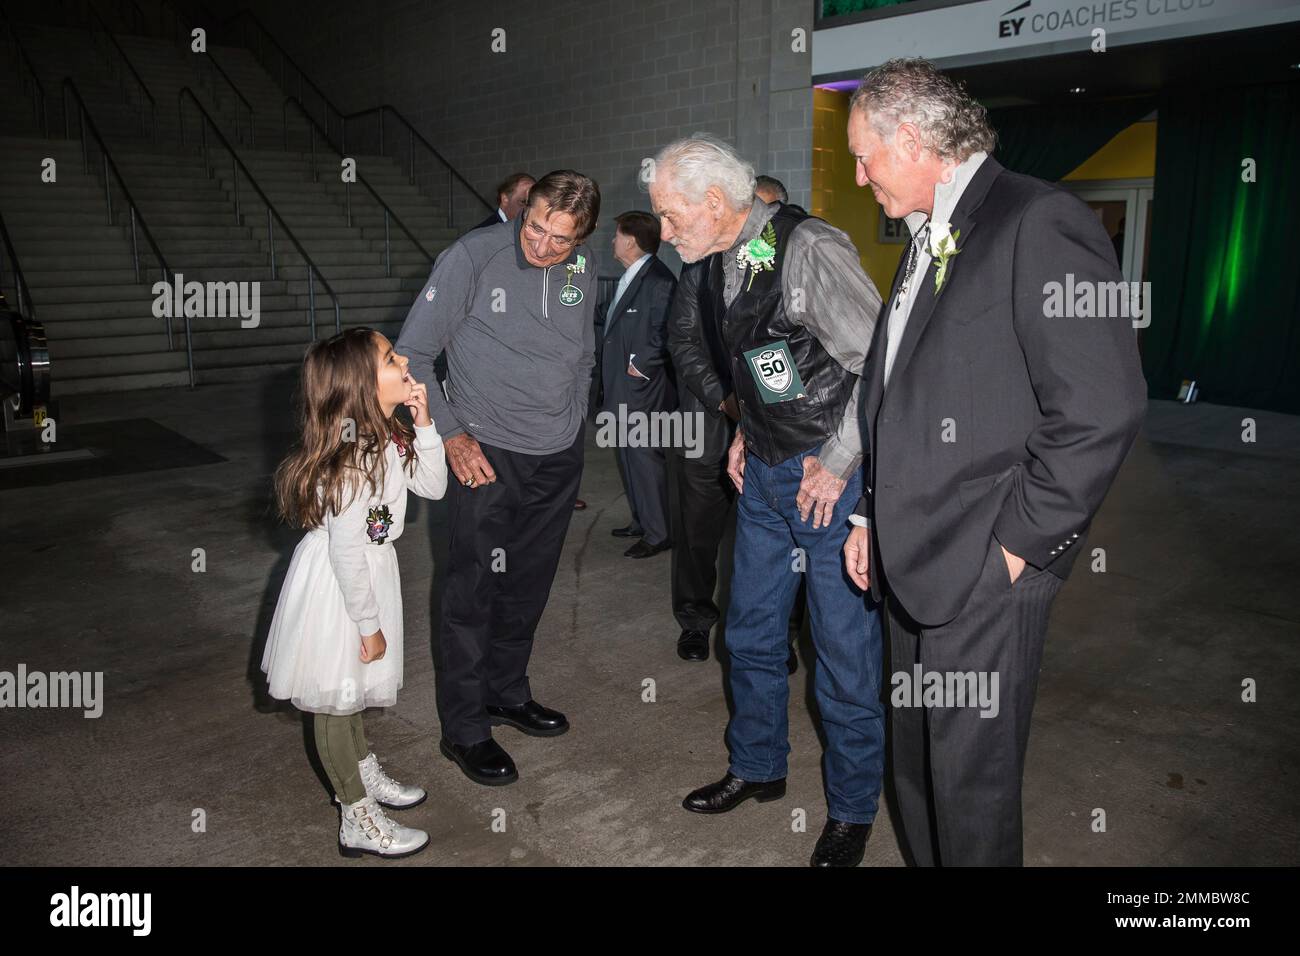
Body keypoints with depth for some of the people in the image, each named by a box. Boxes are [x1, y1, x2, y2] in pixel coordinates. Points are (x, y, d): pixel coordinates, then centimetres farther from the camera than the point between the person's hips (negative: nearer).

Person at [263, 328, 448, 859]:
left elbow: (432, 487, 4)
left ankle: (363, 773, 49)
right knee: (335, 700, 9)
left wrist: (424, 425, -10)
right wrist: (369, 624, -19)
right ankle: (358, 820, 25)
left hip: (367, 570, 9)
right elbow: (346, 550, -28)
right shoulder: (350, 458, -31)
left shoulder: (387, 438, -4)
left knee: (350, 689, 27)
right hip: (336, 585, -9)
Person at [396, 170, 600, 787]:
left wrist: (572, 425, 15)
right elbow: (411, 354, -9)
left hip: (559, 457, 5)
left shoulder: (583, 270, 3)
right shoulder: (473, 257, -14)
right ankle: (464, 729, 13)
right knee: (474, 589, -3)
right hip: (487, 452, -5)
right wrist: (450, 434, -14)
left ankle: (507, 693, 35)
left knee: (529, 585, 15)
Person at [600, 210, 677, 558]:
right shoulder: (629, 278, 15)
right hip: (622, 388, 10)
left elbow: (665, 331, -22)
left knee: (645, 456, -4)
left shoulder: (658, 279, -16)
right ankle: (641, 521, 30)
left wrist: (641, 365, -17)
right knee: (628, 456, 17)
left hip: (642, 386, -10)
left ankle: (658, 533, 6)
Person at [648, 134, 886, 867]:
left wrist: (836, 464, -16)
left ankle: (852, 809, 24)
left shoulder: (811, 250, -19)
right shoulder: (724, 262, 7)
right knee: (751, 632, 17)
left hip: (830, 477, -8)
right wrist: (747, 431, 10)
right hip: (764, 474, 8)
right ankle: (758, 768, 39)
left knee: (845, 649, 4)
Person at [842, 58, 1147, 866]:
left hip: (984, 572, -9)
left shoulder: (1040, 223, -14)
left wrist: (1018, 542, -15)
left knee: (971, 784, 5)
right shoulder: (928, 239, 16)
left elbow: (1103, 407, -20)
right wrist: (872, 514, 14)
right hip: (916, 563, 9)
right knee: (917, 768, 20)